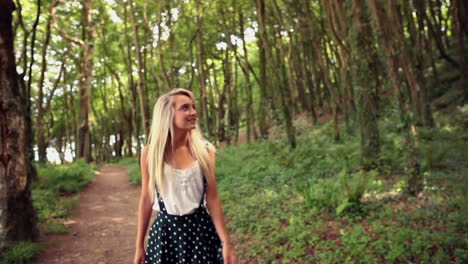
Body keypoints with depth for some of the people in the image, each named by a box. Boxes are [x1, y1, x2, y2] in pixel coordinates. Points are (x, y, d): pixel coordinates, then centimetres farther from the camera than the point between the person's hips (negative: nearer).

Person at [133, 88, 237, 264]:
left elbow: (212, 198, -3)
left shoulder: (204, 150, -5)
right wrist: (139, 246, 4)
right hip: (165, 231, 0)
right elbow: (146, 199, 0)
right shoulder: (150, 152, -7)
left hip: (200, 229, 1)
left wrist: (226, 243, -5)